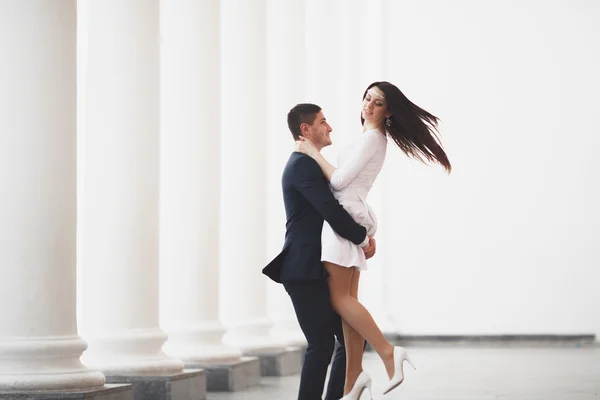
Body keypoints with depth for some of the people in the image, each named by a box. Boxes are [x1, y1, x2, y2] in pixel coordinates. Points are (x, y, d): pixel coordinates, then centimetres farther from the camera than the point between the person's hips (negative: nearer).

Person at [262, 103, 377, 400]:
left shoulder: (309, 164, 20)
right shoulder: (303, 164, -13)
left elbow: (335, 209, 19)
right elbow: (331, 211, -22)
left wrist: (364, 233, 2)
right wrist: (363, 238, -8)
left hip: (319, 271, 10)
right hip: (305, 271, -10)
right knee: (322, 344, -11)